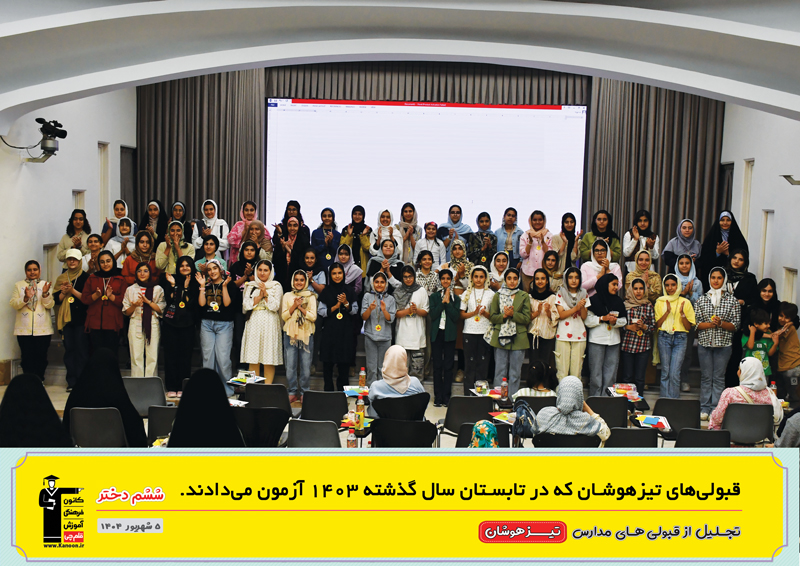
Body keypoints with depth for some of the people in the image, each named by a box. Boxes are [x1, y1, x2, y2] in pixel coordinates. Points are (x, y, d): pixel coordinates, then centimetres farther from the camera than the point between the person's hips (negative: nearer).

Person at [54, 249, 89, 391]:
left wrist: (73, 291, -15)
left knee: (82, 349, -5)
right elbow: (56, 299, 12)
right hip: (66, 319, 4)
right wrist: (64, 292, -7)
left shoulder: (85, 277, 1)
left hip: (81, 318, -4)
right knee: (69, 349, 3)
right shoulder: (61, 278, 15)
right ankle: (71, 382, 7)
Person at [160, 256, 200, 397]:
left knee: (185, 356, 2)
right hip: (170, 323, 1)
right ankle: (171, 387, 9)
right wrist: (172, 284, -9)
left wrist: (186, 287, -11)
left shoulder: (195, 283, 3)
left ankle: (182, 387, 9)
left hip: (187, 324, -1)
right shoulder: (171, 280, 7)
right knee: (170, 355, 2)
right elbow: (169, 299, -2)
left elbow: (193, 304, -7)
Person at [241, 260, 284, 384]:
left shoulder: (276, 286, 6)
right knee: (253, 358, 0)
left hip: (270, 324, -2)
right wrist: (259, 296, -7)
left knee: (269, 359, -4)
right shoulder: (250, 286, 13)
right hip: (253, 323, 2)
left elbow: (275, 306, -4)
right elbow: (246, 305, 3)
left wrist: (265, 293, -11)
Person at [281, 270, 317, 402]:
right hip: (290, 334, 1)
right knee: (291, 365, 0)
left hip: (306, 335, -1)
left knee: (306, 366, 0)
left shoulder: (311, 297, 7)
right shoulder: (287, 296, 10)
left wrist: (301, 307, -9)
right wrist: (294, 306, -8)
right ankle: (293, 392, 9)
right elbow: (284, 316, 3)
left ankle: (304, 392, 9)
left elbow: (313, 317, -2)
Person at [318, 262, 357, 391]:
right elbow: (321, 311, 1)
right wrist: (335, 307, -11)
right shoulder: (326, 291, 4)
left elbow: (355, 310, 6)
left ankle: (342, 390, 11)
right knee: (328, 362, 1)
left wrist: (346, 303, -11)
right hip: (329, 331, 0)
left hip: (345, 332, 0)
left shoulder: (349, 290, 6)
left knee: (344, 363, 1)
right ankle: (328, 390, 11)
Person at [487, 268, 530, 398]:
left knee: (515, 374, 3)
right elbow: (492, 317, 5)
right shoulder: (497, 296, 8)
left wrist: (513, 314, -15)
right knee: (500, 373, 3)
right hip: (501, 338, 0)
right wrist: (504, 315, -14)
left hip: (518, 339, 0)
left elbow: (527, 318, 0)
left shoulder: (524, 296, 6)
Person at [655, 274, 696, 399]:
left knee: (674, 374, -9)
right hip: (664, 337, 1)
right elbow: (657, 324, 3)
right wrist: (667, 312, -9)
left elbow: (689, 327, 4)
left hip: (680, 338, -1)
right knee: (665, 372, 2)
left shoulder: (685, 302, 6)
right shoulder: (660, 302, 9)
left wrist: (682, 313, -11)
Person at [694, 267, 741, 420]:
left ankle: (716, 409, 8)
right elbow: (695, 323, 2)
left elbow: (735, 325, 0)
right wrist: (710, 324, -14)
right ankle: (704, 408, 11)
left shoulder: (732, 301, 2)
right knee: (706, 377, 5)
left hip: (723, 344, -1)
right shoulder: (701, 300, 6)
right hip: (704, 343, 1)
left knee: (719, 377, 3)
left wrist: (721, 323, -17)